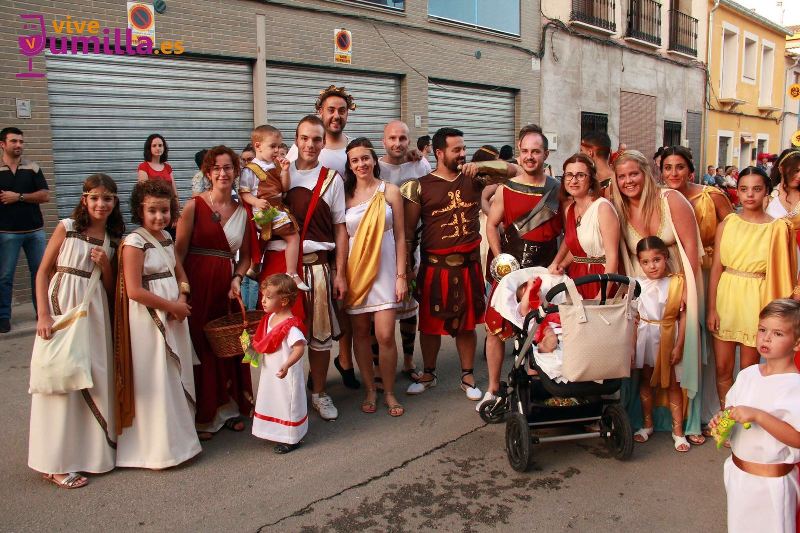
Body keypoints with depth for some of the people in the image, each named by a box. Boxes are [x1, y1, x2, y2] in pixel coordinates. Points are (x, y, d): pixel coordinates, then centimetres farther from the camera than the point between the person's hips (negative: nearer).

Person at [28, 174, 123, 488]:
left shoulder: (113, 239, 9)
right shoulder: (67, 227, -3)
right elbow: (43, 272, -3)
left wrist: (106, 265, -7)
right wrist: (43, 315, -12)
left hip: (95, 311, 4)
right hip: (62, 304, -4)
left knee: (95, 377, 9)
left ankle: (92, 448, 26)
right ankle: (58, 462, 7)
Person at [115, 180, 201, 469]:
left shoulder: (166, 237, 10)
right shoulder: (135, 242, -14)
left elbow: (180, 274, 16)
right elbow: (134, 290, -20)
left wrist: (182, 300, -4)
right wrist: (171, 306, -14)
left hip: (174, 316, 8)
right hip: (148, 318, -8)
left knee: (177, 377, 16)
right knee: (155, 382, 0)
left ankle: (178, 434, 32)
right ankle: (156, 448, 13)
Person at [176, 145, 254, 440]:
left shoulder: (242, 211, 9)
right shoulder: (194, 206, -3)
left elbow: (245, 256, 14)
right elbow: (179, 251, -6)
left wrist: (237, 279, -4)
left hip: (226, 288, 4)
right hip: (197, 285, -3)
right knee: (199, 346, 0)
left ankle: (229, 408, 24)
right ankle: (202, 416, 16)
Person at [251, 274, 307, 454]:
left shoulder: (290, 325, -27)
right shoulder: (270, 318, 2)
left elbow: (299, 347, -36)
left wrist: (286, 365, -46)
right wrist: (251, 341, 4)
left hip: (284, 375, -9)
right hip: (271, 372, 9)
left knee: (287, 402, 5)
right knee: (274, 401, 21)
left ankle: (291, 439, 20)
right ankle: (279, 433, 40)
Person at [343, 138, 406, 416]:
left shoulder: (390, 191, 0)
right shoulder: (345, 194, 4)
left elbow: (400, 236, 1)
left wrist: (401, 276, -4)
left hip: (384, 269, -2)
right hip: (355, 270, 2)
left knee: (385, 335, -6)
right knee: (360, 333, 7)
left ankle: (389, 392, 13)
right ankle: (370, 390, 23)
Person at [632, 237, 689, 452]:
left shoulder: (676, 283, -10)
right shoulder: (637, 285, -5)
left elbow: (682, 316, -8)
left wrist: (679, 346, -10)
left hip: (668, 338, -2)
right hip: (645, 338, 2)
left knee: (672, 384, 6)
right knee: (646, 381, 15)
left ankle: (678, 430, 18)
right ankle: (647, 424, 30)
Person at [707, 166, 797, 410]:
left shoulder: (778, 227, -1)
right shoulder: (727, 224, 3)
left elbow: (780, 274, -2)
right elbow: (716, 267, 1)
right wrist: (711, 308, -3)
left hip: (756, 301, -2)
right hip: (726, 297, 2)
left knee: (748, 369, 6)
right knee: (722, 368, 7)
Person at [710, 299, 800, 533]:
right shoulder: (747, 375, 1)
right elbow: (731, 409, 14)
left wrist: (757, 416, -31)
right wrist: (722, 420, -7)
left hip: (772, 480, -6)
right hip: (737, 472, 6)